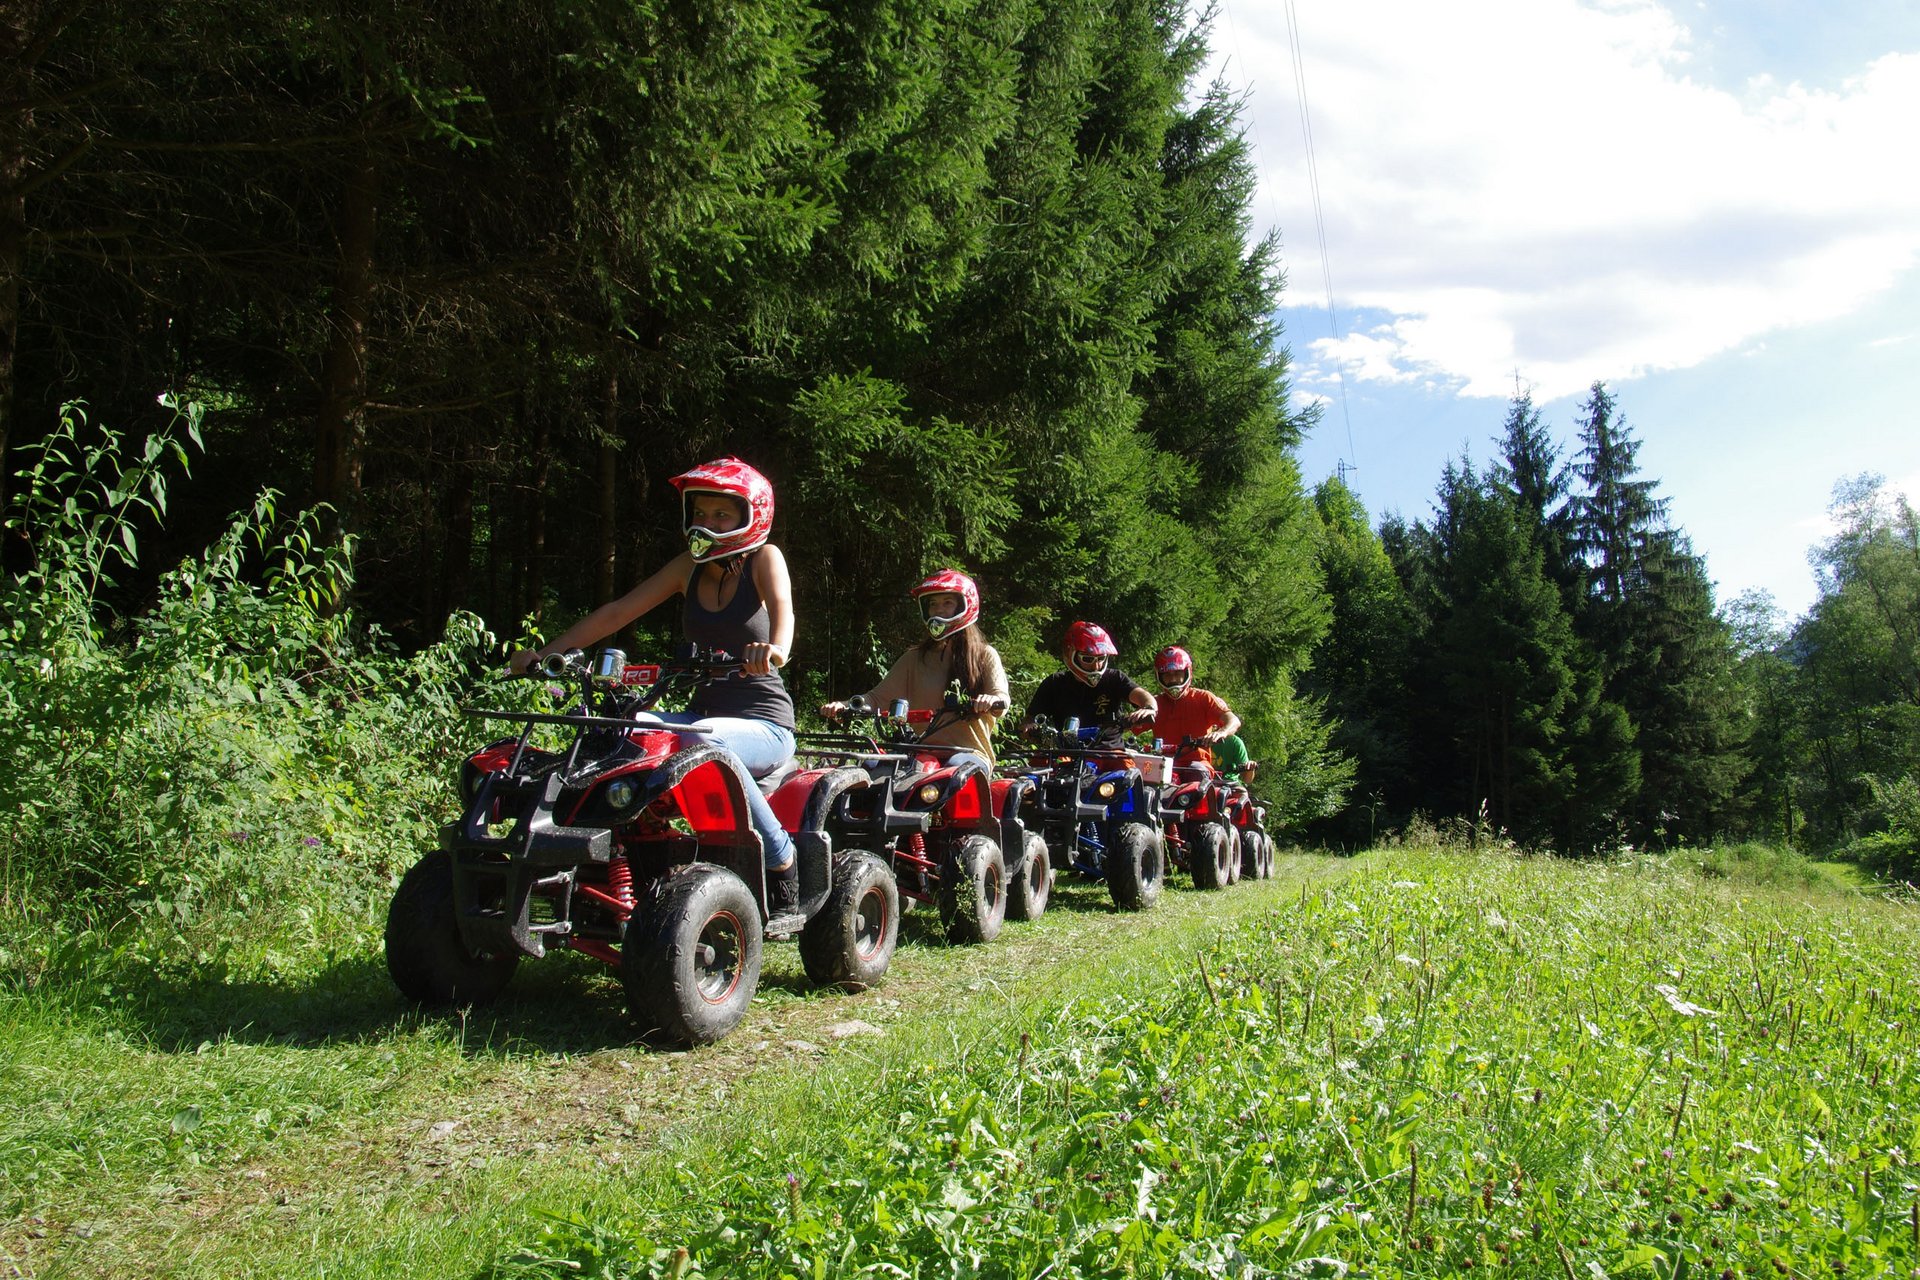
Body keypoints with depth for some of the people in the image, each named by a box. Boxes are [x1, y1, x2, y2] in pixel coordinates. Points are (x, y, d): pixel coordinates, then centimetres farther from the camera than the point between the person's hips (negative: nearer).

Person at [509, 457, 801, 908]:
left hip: (764, 723, -5)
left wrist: (776, 648, -49)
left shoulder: (763, 558, -3)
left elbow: (782, 609, -24)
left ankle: (781, 858, -24)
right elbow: (618, 612, 9)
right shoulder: (690, 567, 11)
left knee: (702, 740, -38)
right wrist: (545, 651, -1)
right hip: (705, 711, 6)